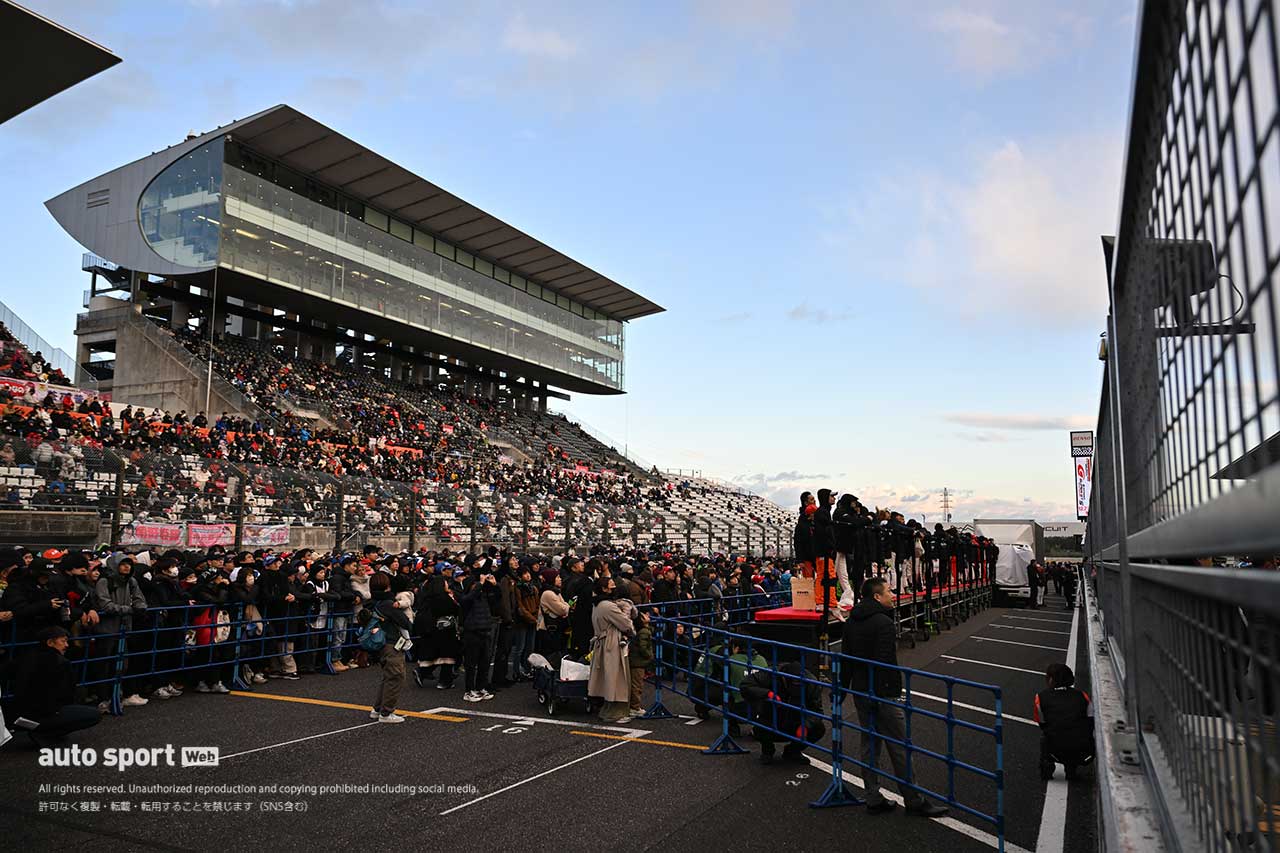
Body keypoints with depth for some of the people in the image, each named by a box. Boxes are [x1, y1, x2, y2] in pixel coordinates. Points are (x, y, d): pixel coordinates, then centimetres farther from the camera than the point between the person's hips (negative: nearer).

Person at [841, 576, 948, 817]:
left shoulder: (851, 621, 8)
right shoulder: (883, 623, -19)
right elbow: (886, 663, -24)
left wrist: (843, 687, 22)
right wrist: (893, 692, -20)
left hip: (860, 693, 8)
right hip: (882, 695, -8)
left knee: (869, 744, 14)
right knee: (899, 748, 3)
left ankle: (874, 798, 20)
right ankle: (913, 801, 12)